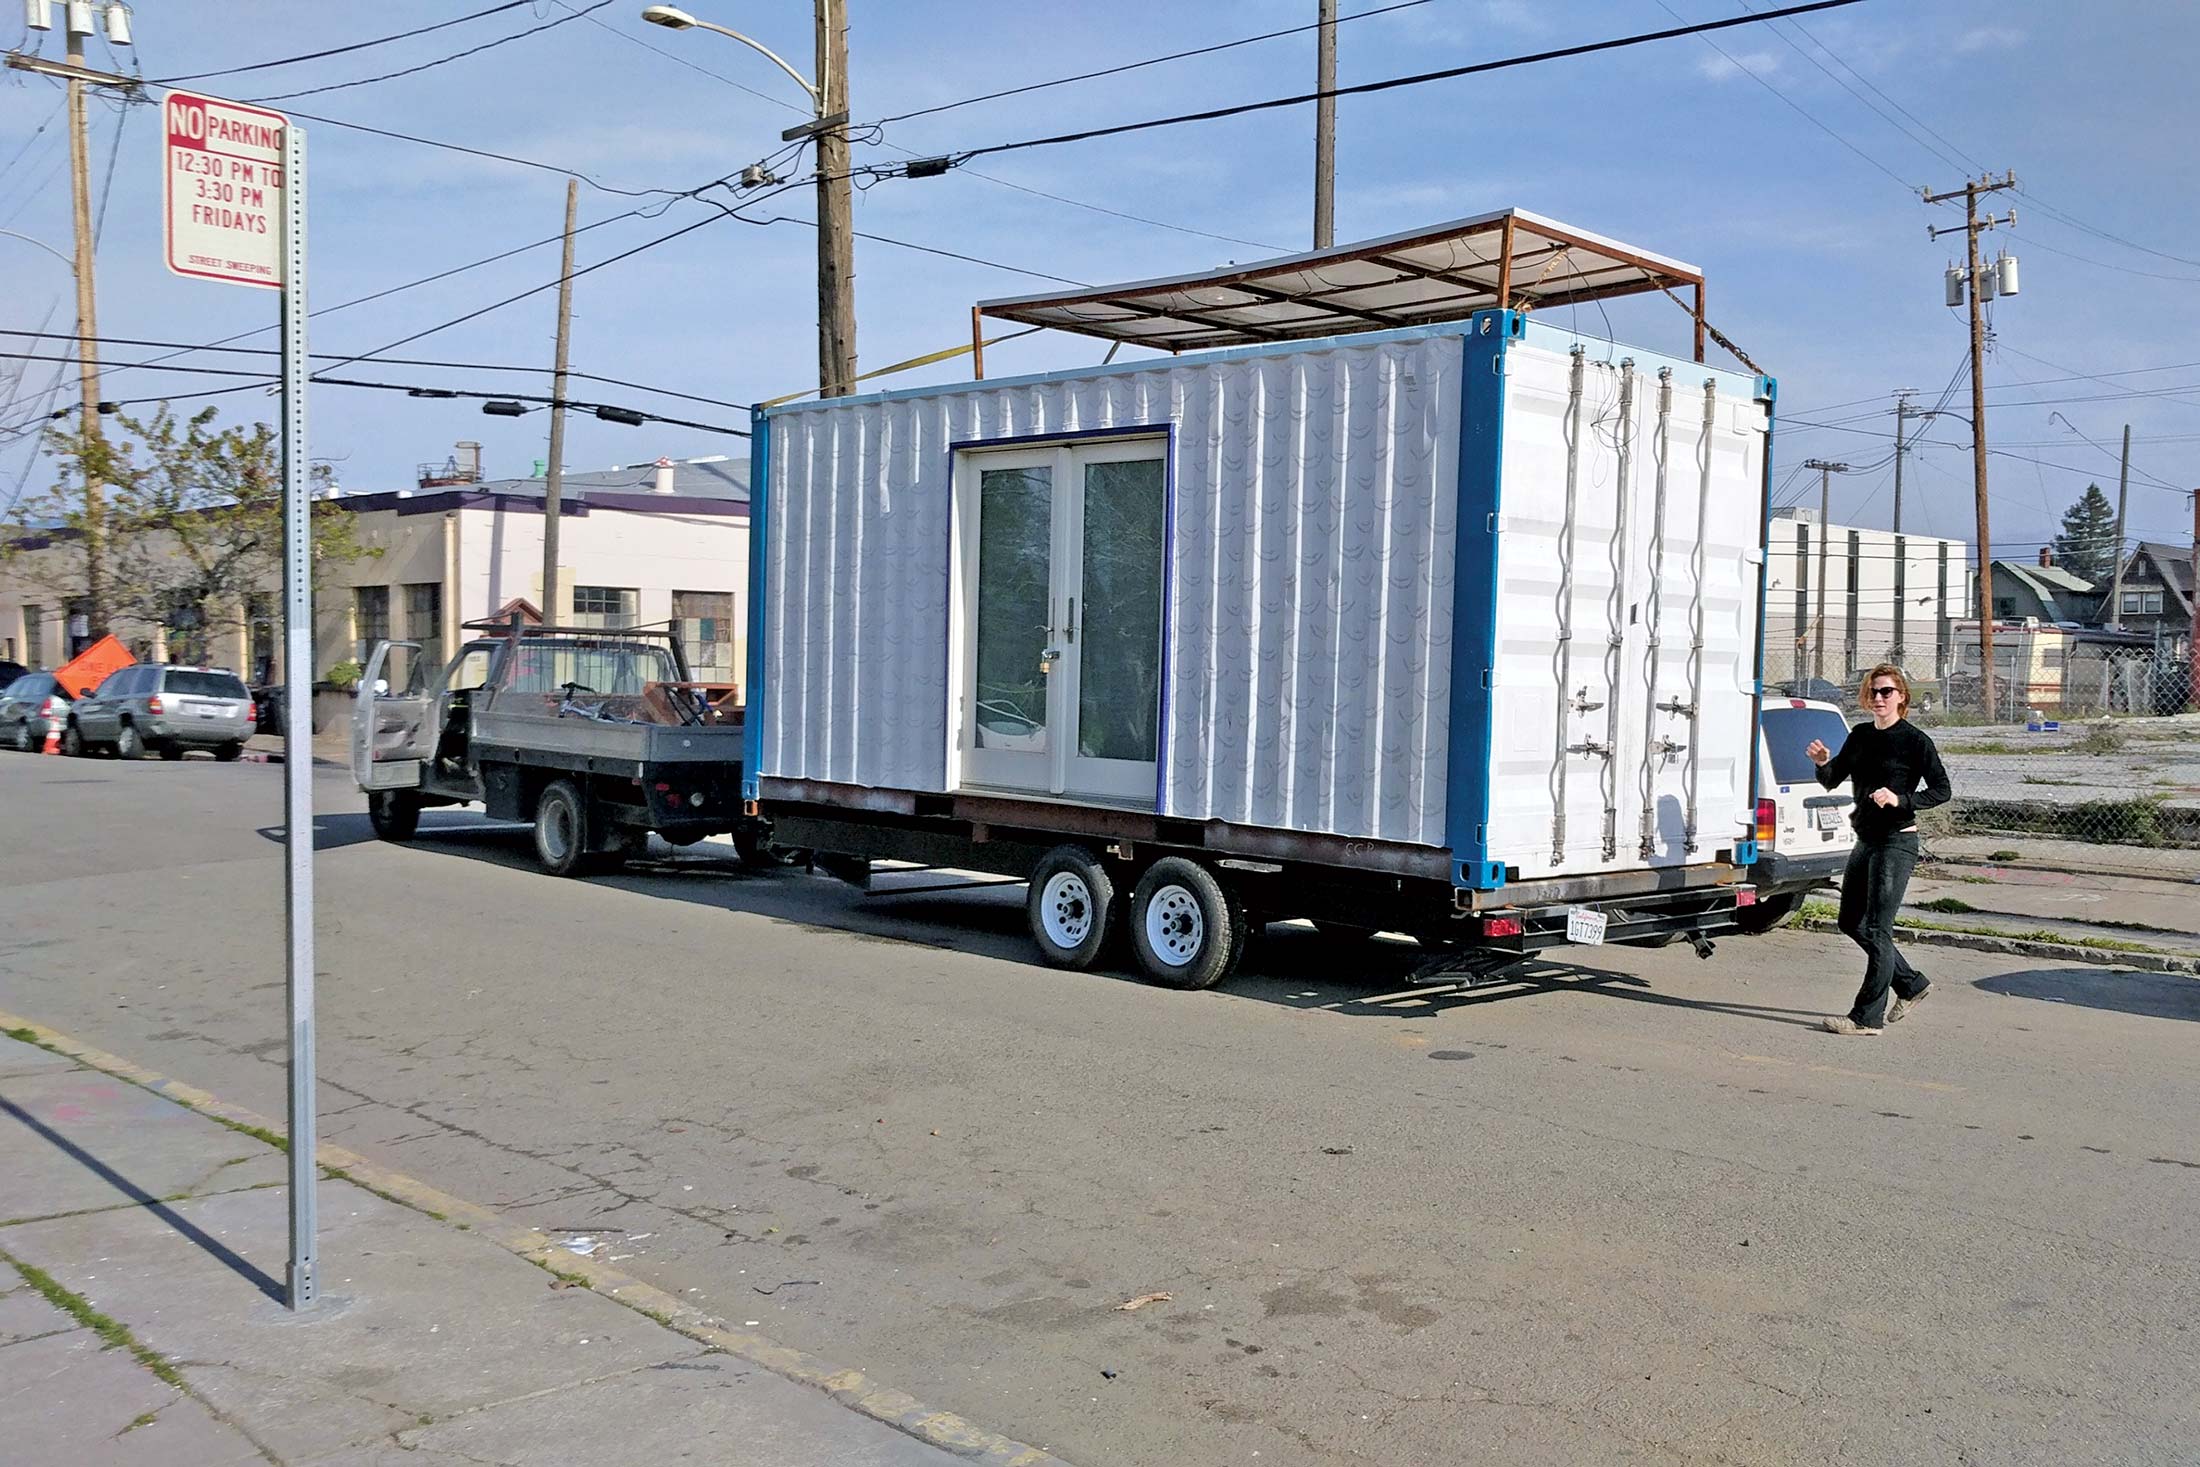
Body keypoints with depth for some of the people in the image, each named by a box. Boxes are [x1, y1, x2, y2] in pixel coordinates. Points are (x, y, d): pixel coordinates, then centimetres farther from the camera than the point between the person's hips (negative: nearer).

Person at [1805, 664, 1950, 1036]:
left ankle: (1867, 1017, -2)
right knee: (1850, 922, 14)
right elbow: (1832, 781, 11)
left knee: (1877, 929, -7)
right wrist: (1822, 762, -11)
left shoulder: (1914, 741, -9)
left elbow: (1941, 790, -9)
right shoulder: (1860, 736, 10)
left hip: (1896, 842, -8)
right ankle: (1911, 985, 29)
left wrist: (1900, 800, -23)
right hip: (1866, 840, 8)